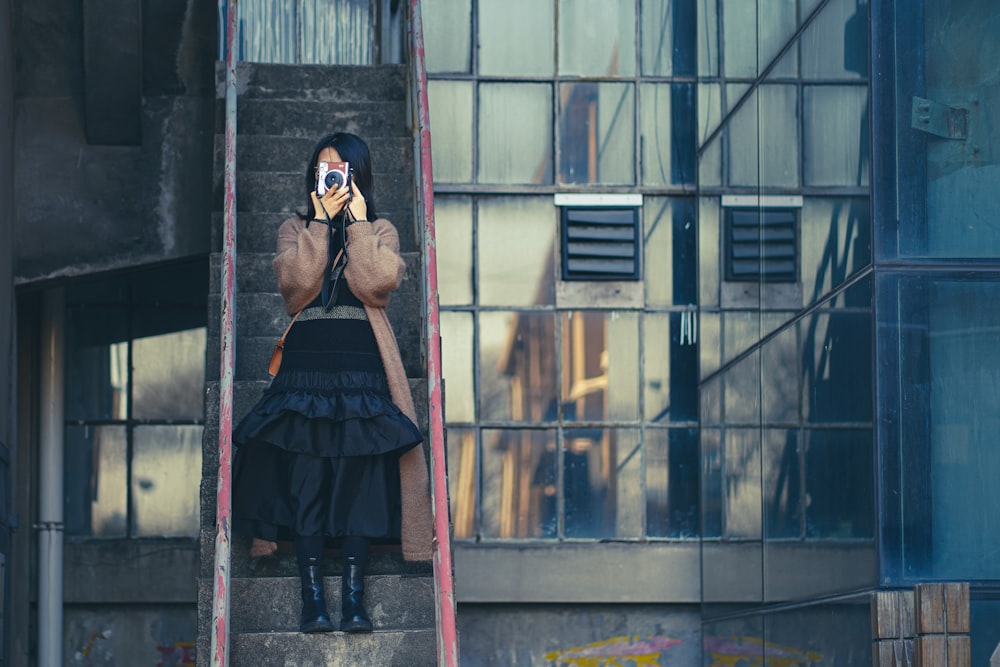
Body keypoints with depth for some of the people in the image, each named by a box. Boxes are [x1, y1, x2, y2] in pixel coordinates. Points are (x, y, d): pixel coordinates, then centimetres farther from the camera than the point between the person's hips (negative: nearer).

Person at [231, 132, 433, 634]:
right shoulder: (295, 229, 15)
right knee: (305, 476, -8)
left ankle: (353, 597, -8)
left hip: (362, 365, -1)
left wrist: (357, 220, -5)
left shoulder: (381, 231, 13)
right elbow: (297, 283, -6)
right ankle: (313, 598, -8)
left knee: (359, 475, -8)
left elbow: (376, 284, -8)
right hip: (307, 362, 1)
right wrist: (321, 220, -6)